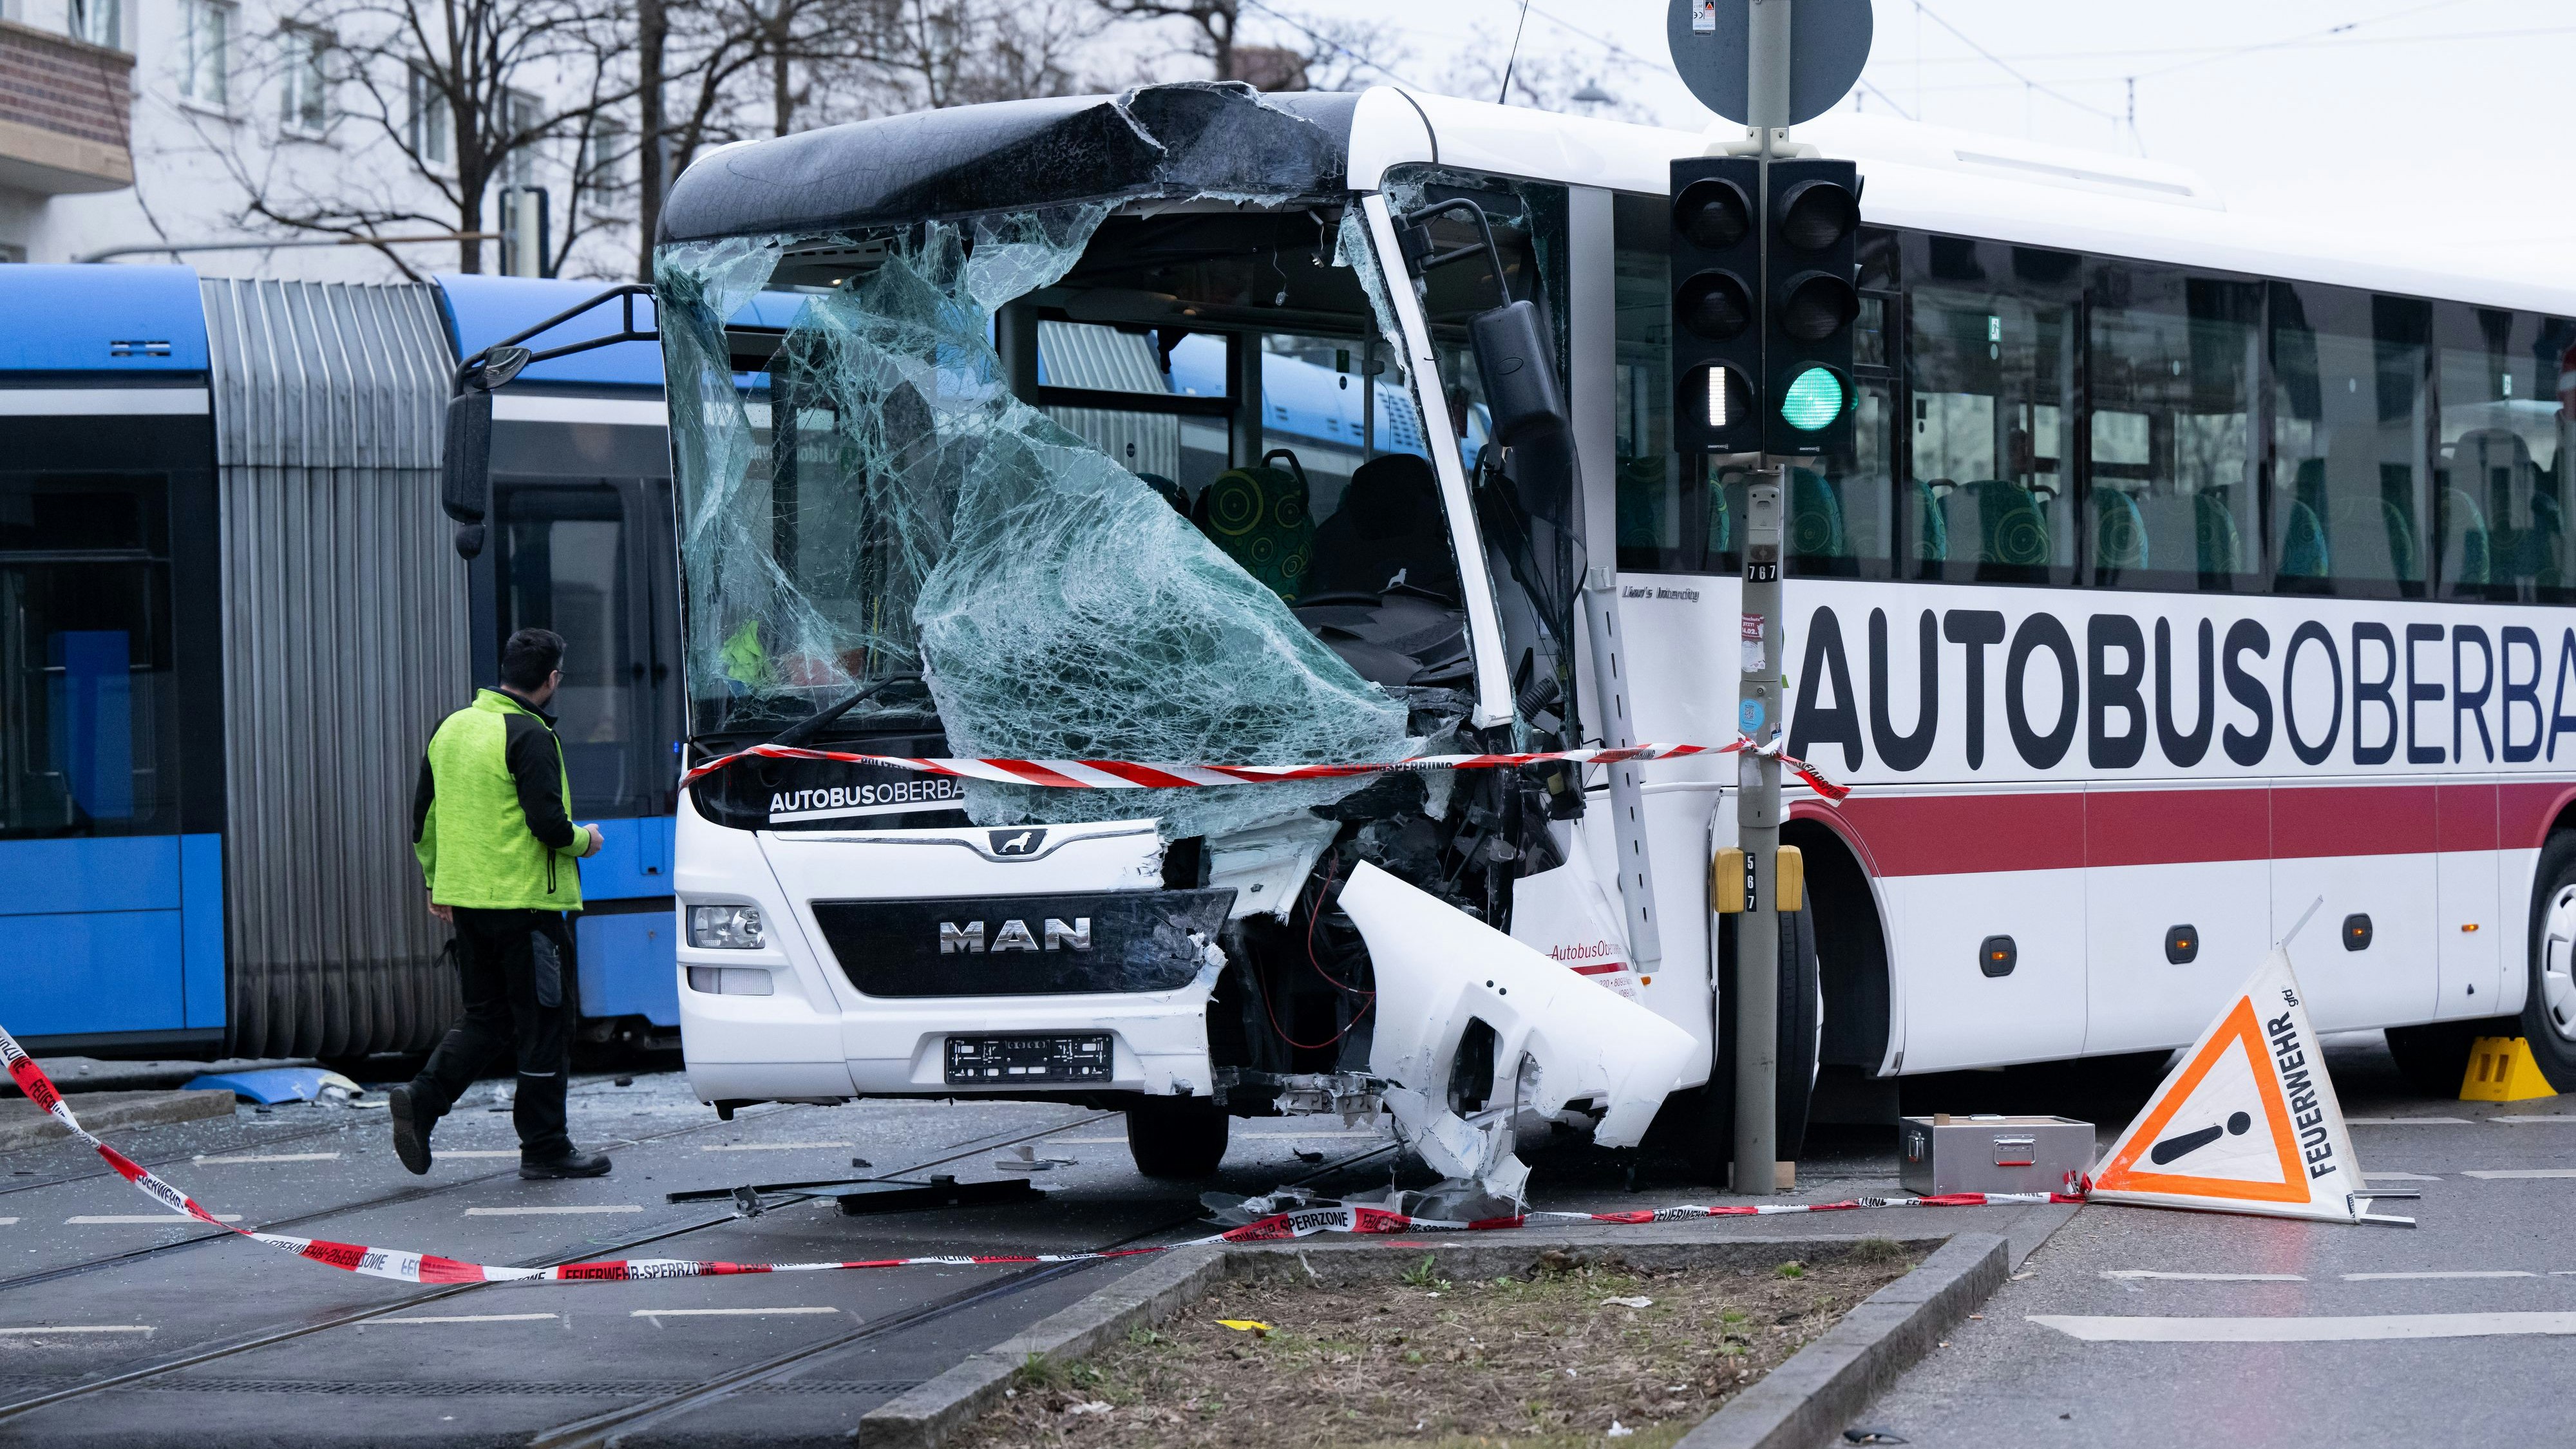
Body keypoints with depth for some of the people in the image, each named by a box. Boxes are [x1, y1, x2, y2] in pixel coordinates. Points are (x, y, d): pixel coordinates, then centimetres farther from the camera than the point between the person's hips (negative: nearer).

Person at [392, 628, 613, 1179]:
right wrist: (584, 840, 0)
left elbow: (424, 813, 16)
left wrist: (435, 880, 25)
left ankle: (421, 1100, -3)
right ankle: (544, 1147, 7)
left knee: (487, 1018, 15)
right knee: (544, 1025, 3)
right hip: (524, 900, -8)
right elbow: (547, 823, -20)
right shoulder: (530, 737, -14)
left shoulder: (453, 727, 11)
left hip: (466, 902, 8)